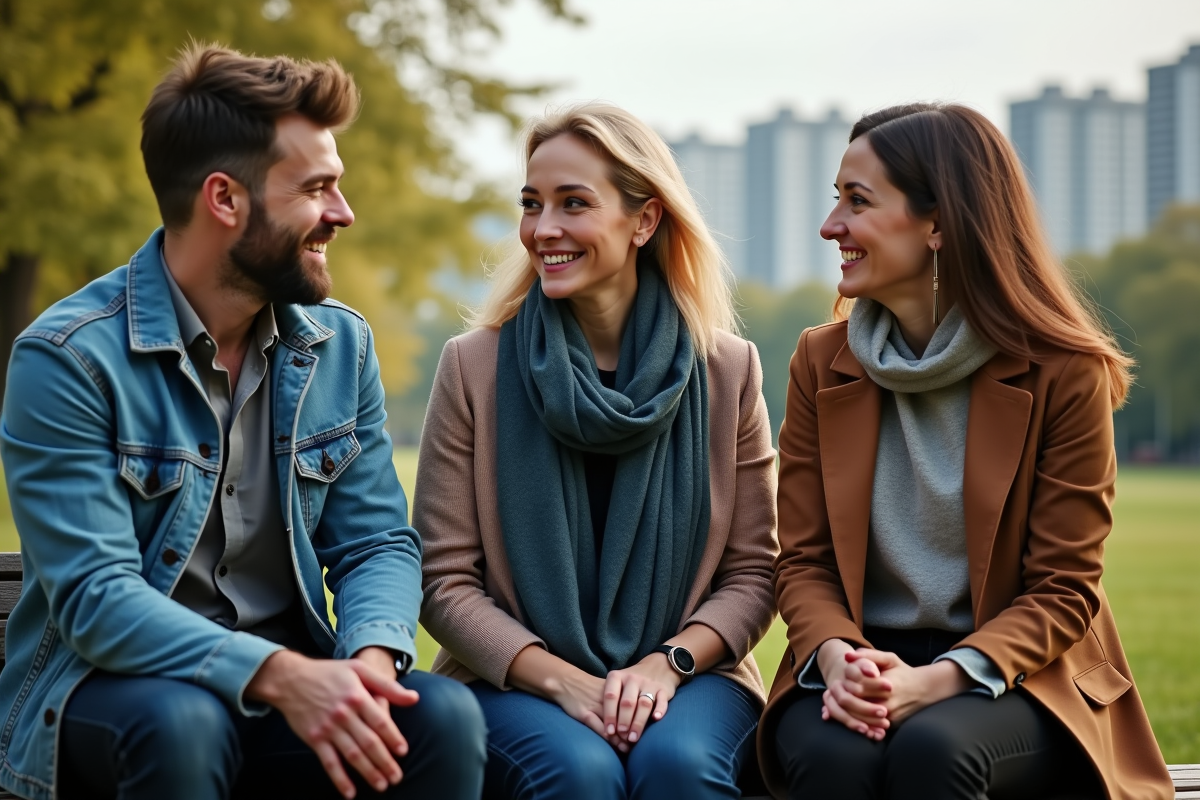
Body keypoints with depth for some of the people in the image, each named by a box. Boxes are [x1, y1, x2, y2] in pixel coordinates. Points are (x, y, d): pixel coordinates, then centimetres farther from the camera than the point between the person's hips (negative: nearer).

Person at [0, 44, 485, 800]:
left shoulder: (342, 347, 6)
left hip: (291, 684, 3)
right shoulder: (68, 358, -12)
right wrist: (275, 675, -34)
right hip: (107, 691, -3)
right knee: (182, 723, -37)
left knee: (444, 714, -26)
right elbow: (95, 596, -20)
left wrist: (372, 655, -21)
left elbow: (377, 542, 3)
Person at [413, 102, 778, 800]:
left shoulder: (728, 369, 2)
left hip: (686, 675, 1)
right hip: (516, 683, -1)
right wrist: (564, 681, -16)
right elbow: (446, 582, -2)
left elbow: (752, 573, 4)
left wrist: (666, 664, -14)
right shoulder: (475, 367, -1)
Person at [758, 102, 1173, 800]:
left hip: (1014, 679, -2)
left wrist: (937, 679, -20)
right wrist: (836, 657, -17)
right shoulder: (823, 362, 7)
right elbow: (804, 561, 6)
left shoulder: (1065, 372, -4)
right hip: (860, 667, 2)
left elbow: (1063, 590, -4)